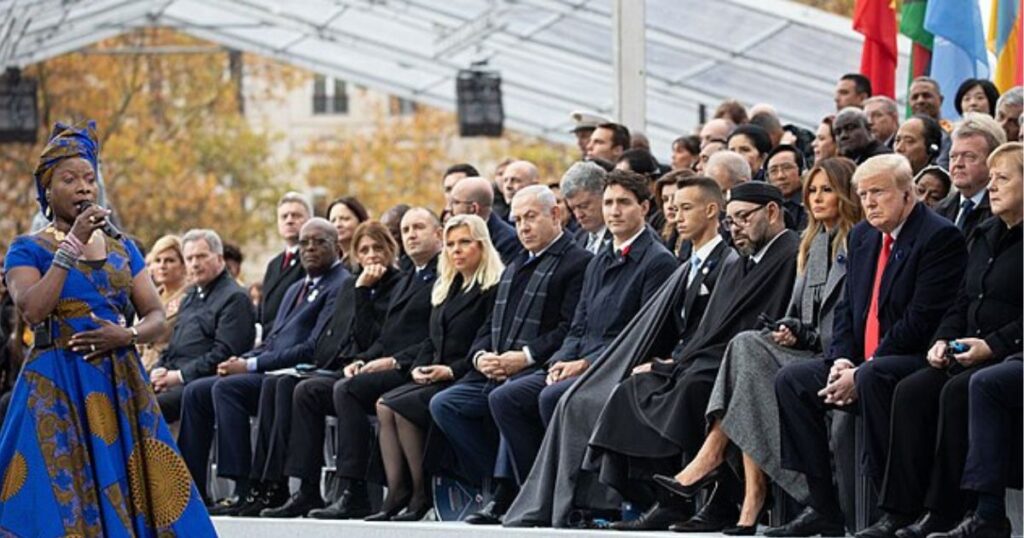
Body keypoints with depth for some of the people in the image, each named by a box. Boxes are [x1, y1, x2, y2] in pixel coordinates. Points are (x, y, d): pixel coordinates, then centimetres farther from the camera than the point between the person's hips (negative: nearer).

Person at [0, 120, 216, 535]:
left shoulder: (122, 250, 14)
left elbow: (156, 317, 9)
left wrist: (127, 336, -12)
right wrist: (71, 246, -14)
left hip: (120, 387, 4)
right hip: (56, 390, -4)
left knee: (127, 497, -2)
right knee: (58, 498, -8)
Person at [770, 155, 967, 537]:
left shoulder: (939, 237, -13)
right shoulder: (862, 236, 15)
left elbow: (921, 322, -19)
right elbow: (847, 308, 18)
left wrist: (861, 372, -19)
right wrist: (841, 361, -2)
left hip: (916, 360, -9)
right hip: (862, 364, 9)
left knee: (872, 378, -36)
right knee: (791, 380, -2)